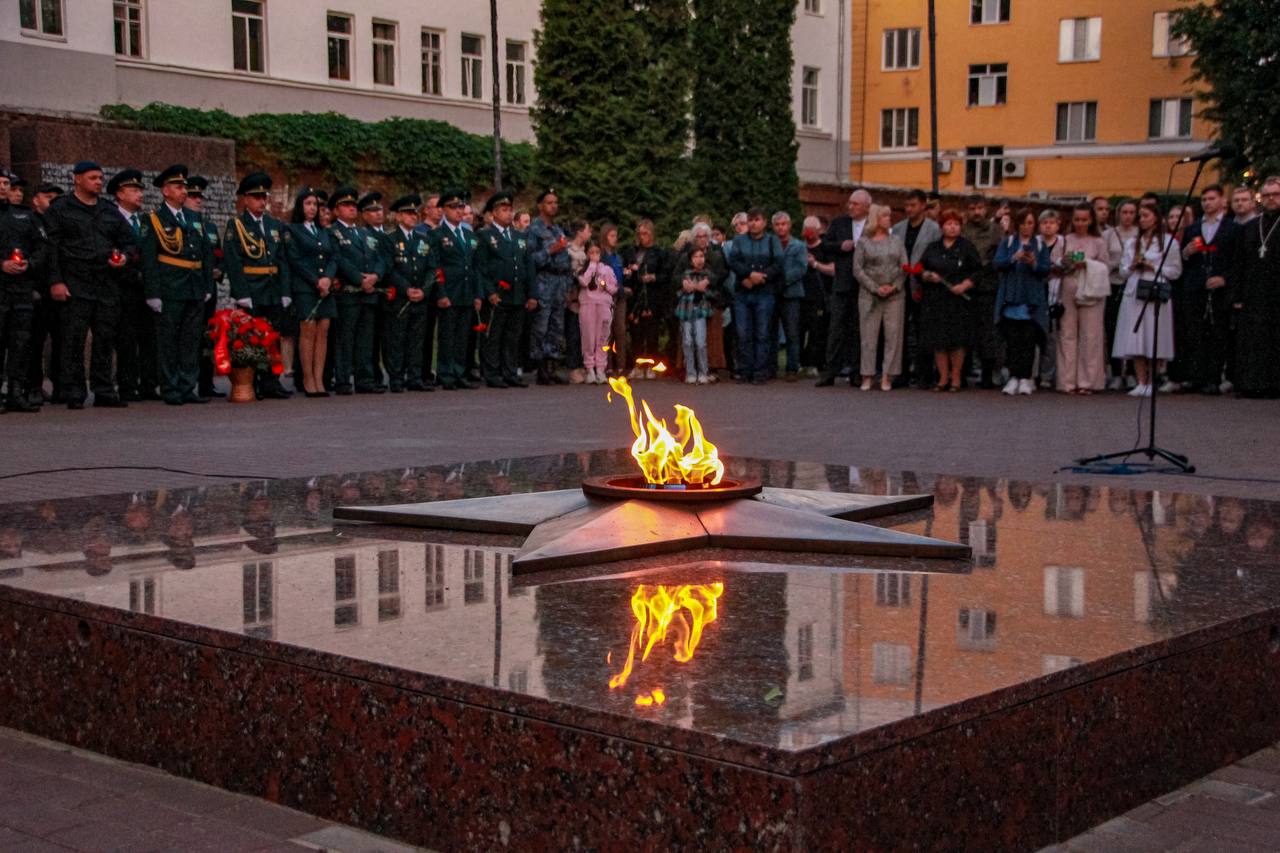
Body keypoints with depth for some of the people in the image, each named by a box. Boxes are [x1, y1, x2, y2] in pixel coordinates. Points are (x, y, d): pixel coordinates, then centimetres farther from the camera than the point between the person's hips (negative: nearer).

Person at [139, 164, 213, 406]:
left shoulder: (195, 219, 16)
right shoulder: (154, 220, -2)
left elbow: (206, 254, 17)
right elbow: (148, 259, -6)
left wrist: (208, 286, 10)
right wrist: (153, 293, -13)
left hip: (196, 290, 6)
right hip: (169, 292, -6)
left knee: (192, 341, 8)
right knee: (168, 341, 0)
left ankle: (187, 389, 14)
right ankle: (170, 390, 4)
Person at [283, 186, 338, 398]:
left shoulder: (323, 232, 20)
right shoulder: (291, 230, 2)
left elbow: (333, 258, 13)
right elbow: (295, 260, -7)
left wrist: (328, 278, -7)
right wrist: (316, 281, -12)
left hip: (326, 287, 5)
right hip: (304, 287, -5)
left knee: (323, 332, -1)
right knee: (308, 331, -9)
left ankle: (319, 380, 0)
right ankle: (308, 380, -4)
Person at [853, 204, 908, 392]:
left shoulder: (896, 242, 11)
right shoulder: (864, 242, 4)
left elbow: (904, 267, 6)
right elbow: (857, 269, -1)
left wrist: (895, 286, -9)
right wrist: (875, 288, -10)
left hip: (894, 295, 2)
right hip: (869, 295, -2)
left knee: (893, 335, -2)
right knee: (869, 336, -2)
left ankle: (887, 376, 2)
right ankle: (867, 376, 3)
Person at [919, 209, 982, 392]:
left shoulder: (967, 247, 4)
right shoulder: (933, 248, 12)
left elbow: (979, 271, 1)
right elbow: (919, 270, 14)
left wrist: (965, 285, -11)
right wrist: (928, 276, -8)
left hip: (959, 300, -3)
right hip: (935, 300, 3)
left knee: (957, 341, -4)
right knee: (938, 342, 0)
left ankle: (956, 378, 7)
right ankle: (943, 378, 10)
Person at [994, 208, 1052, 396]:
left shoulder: (1040, 245, 9)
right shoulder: (1007, 242, 10)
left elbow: (1046, 270, 2)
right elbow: (998, 264, -3)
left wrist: (1034, 263, -17)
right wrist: (1014, 258, -20)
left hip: (1032, 301, 0)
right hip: (1011, 299, 0)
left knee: (1029, 340, -4)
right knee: (1012, 340, -2)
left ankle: (1025, 378, 0)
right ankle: (1013, 377, 0)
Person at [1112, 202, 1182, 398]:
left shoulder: (1169, 242, 4)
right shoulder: (1132, 243, 19)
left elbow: (1176, 271, 1)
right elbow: (1124, 269, 18)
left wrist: (1153, 267, -9)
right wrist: (1133, 266, -2)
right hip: (1134, 293, 4)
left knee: (1154, 341, -6)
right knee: (1135, 339, -3)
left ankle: (1151, 383, 0)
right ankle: (1141, 383, 2)